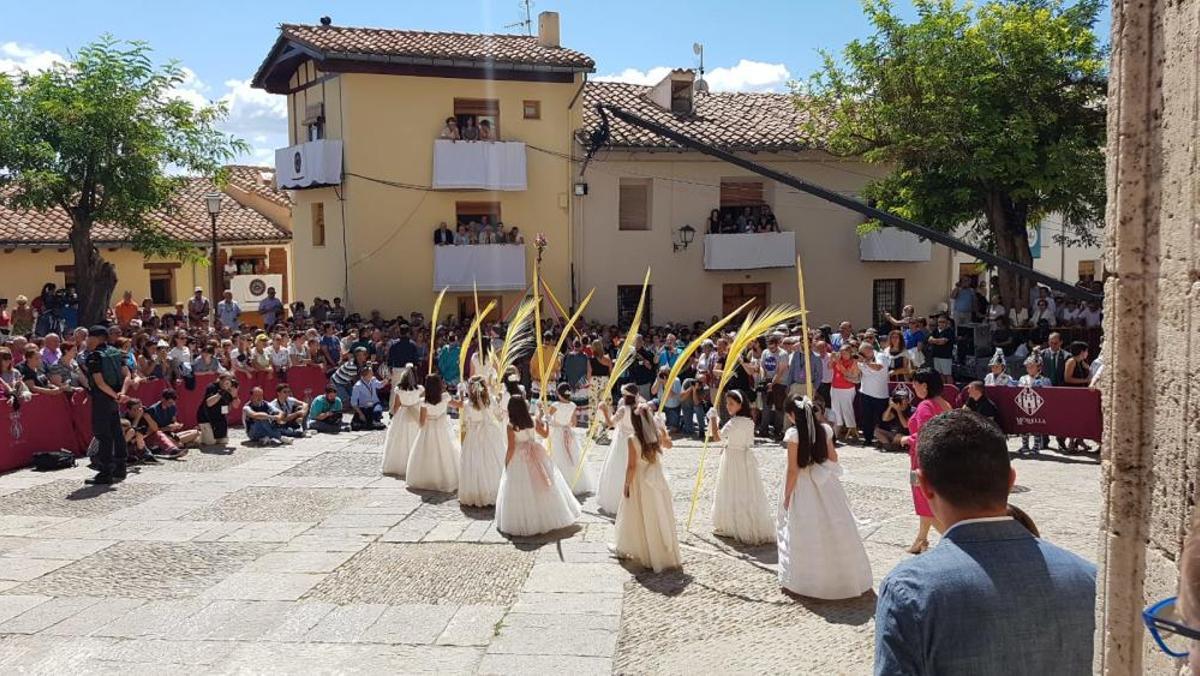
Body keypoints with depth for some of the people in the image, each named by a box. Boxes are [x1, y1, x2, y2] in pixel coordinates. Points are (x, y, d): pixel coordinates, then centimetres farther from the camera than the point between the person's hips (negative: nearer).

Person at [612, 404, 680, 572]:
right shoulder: (657, 435, -6)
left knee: (640, 518, 11)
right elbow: (669, 444, 18)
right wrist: (662, 430, 15)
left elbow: (631, 466, -16)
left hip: (640, 482, -4)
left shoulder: (632, 439, -18)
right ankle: (666, 554, 19)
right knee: (660, 517, 11)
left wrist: (626, 485, -5)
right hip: (657, 479, 4)